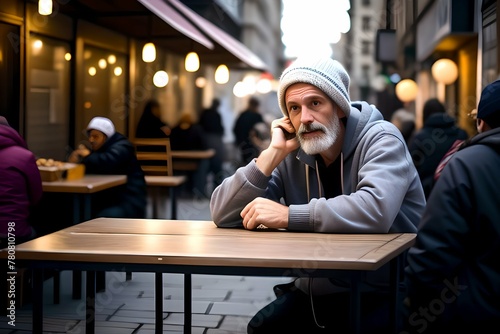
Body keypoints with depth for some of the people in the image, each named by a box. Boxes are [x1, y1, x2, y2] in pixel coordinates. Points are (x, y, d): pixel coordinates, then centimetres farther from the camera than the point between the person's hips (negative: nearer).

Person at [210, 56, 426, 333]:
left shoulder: (381, 139, -13)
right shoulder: (293, 155, 0)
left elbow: (375, 210, -34)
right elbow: (223, 216, -7)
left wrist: (287, 215, -27)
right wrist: (274, 153, -14)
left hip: (386, 294, -4)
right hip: (317, 292, 5)